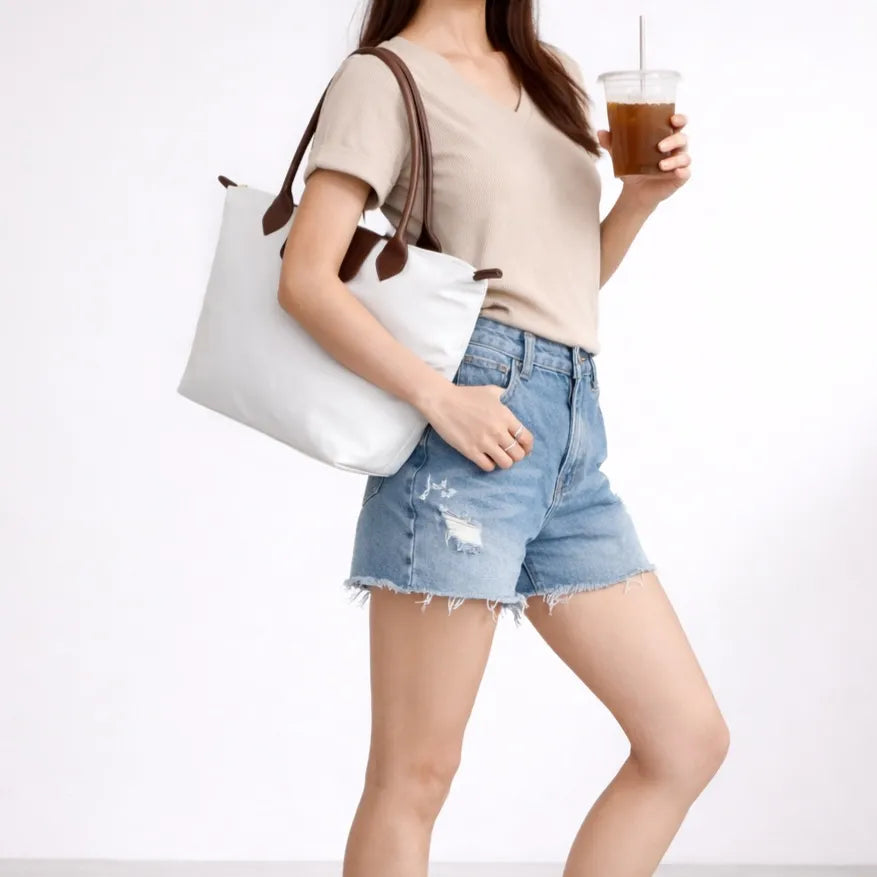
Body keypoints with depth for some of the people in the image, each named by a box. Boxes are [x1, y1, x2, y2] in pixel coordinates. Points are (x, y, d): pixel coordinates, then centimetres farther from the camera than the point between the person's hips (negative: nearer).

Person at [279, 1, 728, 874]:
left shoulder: (556, 75, 21)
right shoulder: (384, 77, 0)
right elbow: (305, 279, -9)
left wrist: (643, 194, 9)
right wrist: (435, 395, -19)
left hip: (573, 439, 7)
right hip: (472, 421, -7)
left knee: (689, 739, 5)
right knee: (415, 775, -5)